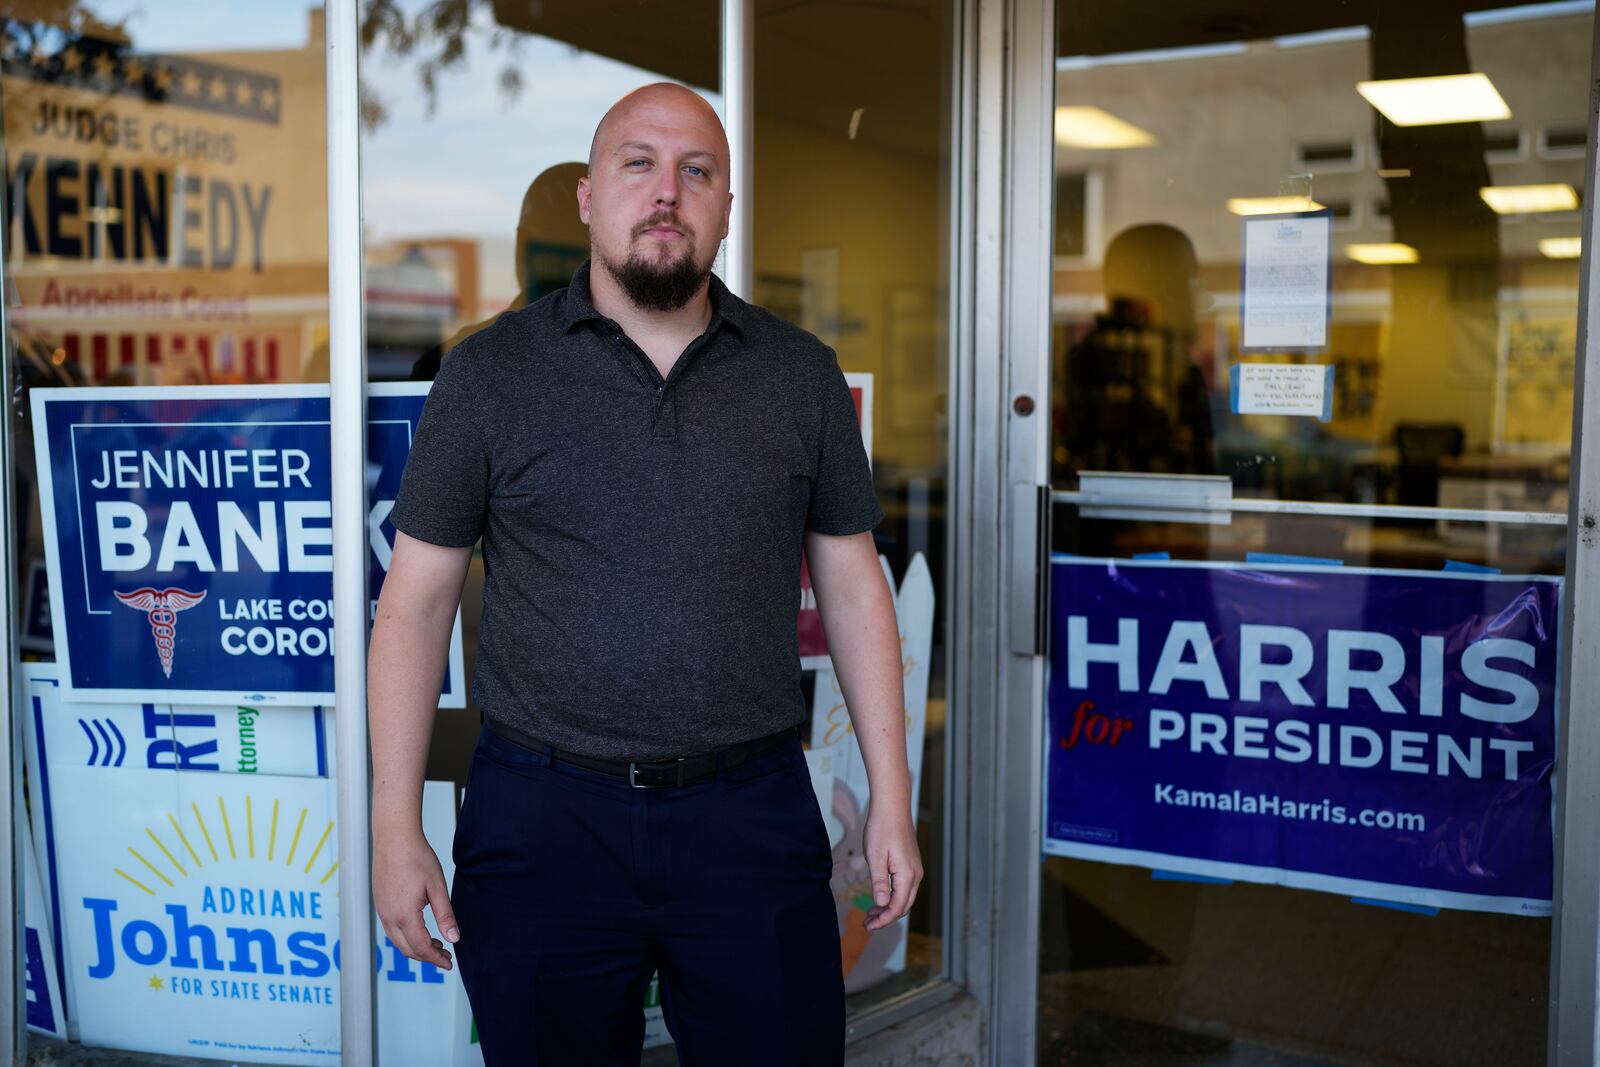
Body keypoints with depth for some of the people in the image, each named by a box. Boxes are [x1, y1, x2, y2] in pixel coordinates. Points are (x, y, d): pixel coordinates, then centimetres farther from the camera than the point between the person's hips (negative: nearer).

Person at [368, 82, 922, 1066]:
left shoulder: (802, 375, 4)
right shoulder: (490, 374, -1)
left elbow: (853, 586, 7)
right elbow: (416, 604, 1)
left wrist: (892, 799, 4)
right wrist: (397, 828, -3)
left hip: (751, 818, 1)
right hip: (544, 819, -1)